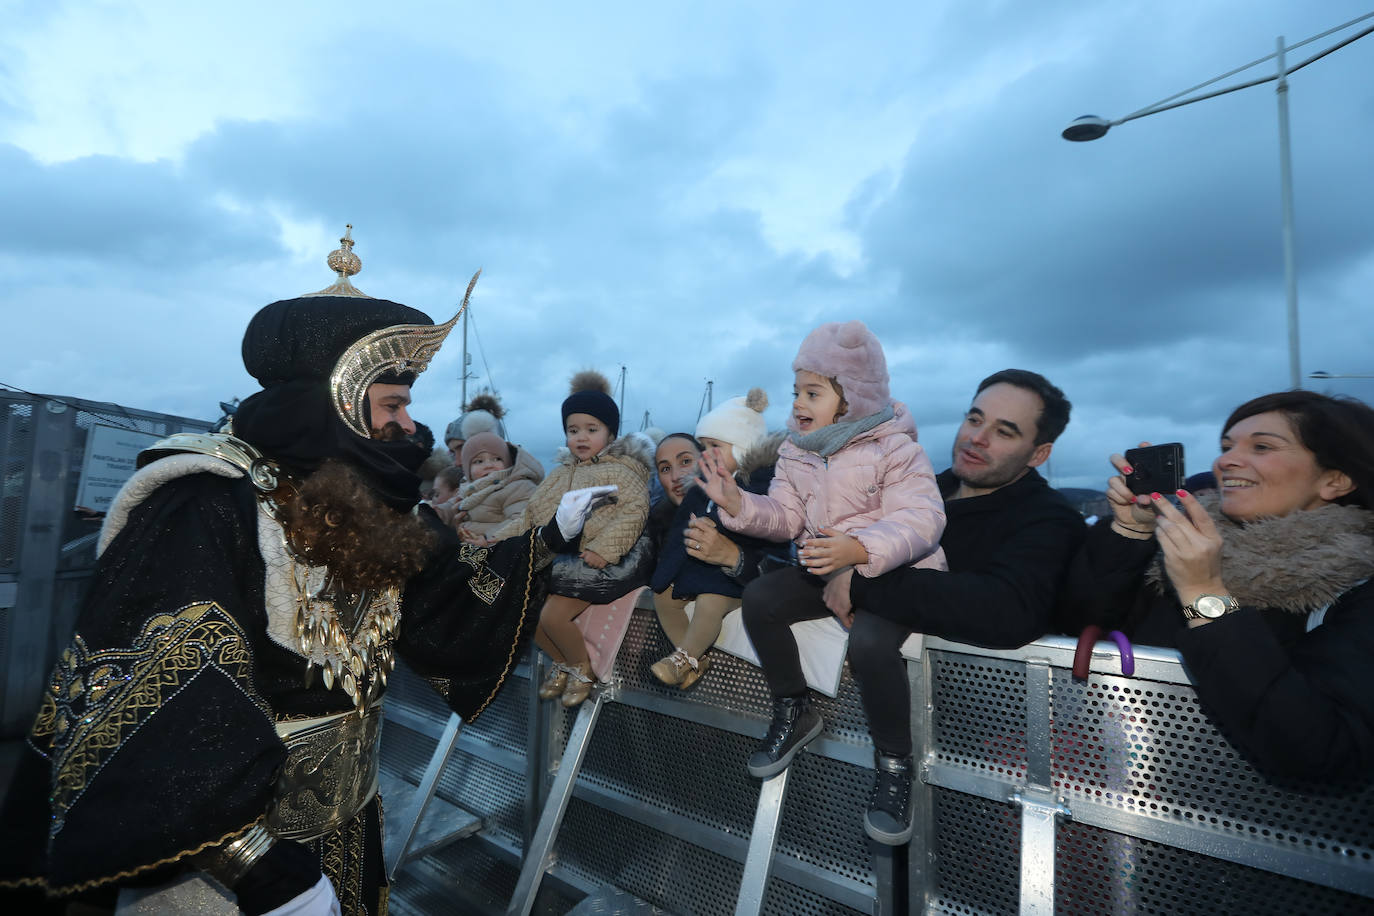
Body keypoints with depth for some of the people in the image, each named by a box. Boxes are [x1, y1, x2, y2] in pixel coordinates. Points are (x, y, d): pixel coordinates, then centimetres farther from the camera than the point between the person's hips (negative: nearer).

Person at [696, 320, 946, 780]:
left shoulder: (894, 449, -12)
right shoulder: (796, 452, 7)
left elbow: (920, 518, -23)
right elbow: (785, 516, 4)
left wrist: (860, 548, -39)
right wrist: (738, 503, -15)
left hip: (891, 571, -6)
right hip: (823, 570, 6)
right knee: (759, 597, -13)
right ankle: (792, 712, 6)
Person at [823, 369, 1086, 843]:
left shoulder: (1047, 520, -17)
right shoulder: (933, 487, 1)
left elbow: (1008, 612, -37)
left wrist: (865, 587, -34)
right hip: (896, 626, 5)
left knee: (871, 628, -31)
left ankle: (895, 764, -10)